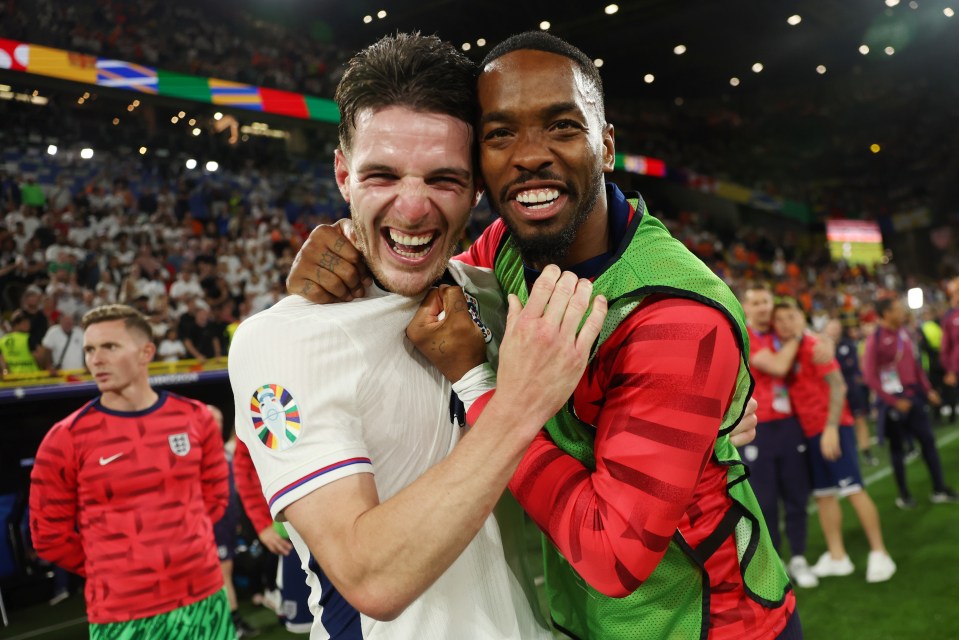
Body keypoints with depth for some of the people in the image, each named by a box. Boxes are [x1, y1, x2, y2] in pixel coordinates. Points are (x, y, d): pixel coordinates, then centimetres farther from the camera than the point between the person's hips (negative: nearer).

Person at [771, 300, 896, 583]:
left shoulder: (813, 346, -12)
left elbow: (838, 385, -18)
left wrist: (832, 427, -22)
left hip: (833, 428, -7)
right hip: (810, 431, 7)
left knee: (853, 489, -5)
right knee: (823, 494, 11)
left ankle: (879, 554, 7)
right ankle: (837, 557, 20)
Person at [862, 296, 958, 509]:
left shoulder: (904, 332, 6)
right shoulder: (875, 340, -15)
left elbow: (915, 364, 15)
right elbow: (870, 376, -16)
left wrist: (927, 389, 9)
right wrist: (893, 401, -17)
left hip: (913, 394, 6)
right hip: (893, 400, -6)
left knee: (928, 439, 7)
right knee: (897, 447, 5)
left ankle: (939, 489, 18)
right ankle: (904, 494, 17)